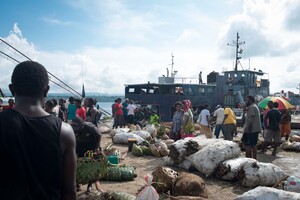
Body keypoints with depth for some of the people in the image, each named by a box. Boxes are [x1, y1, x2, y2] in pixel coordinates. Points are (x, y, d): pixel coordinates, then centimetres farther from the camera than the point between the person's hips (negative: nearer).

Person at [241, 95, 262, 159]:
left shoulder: (251, 107, -12)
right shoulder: (255, 107, 21)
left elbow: (251, 119, -22)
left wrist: (247, 127, -24)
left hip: (252, 129, -11)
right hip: (255, 129, 11)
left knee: (247, 144, -8)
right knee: (253, 144, 14)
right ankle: (254, 158, 19)